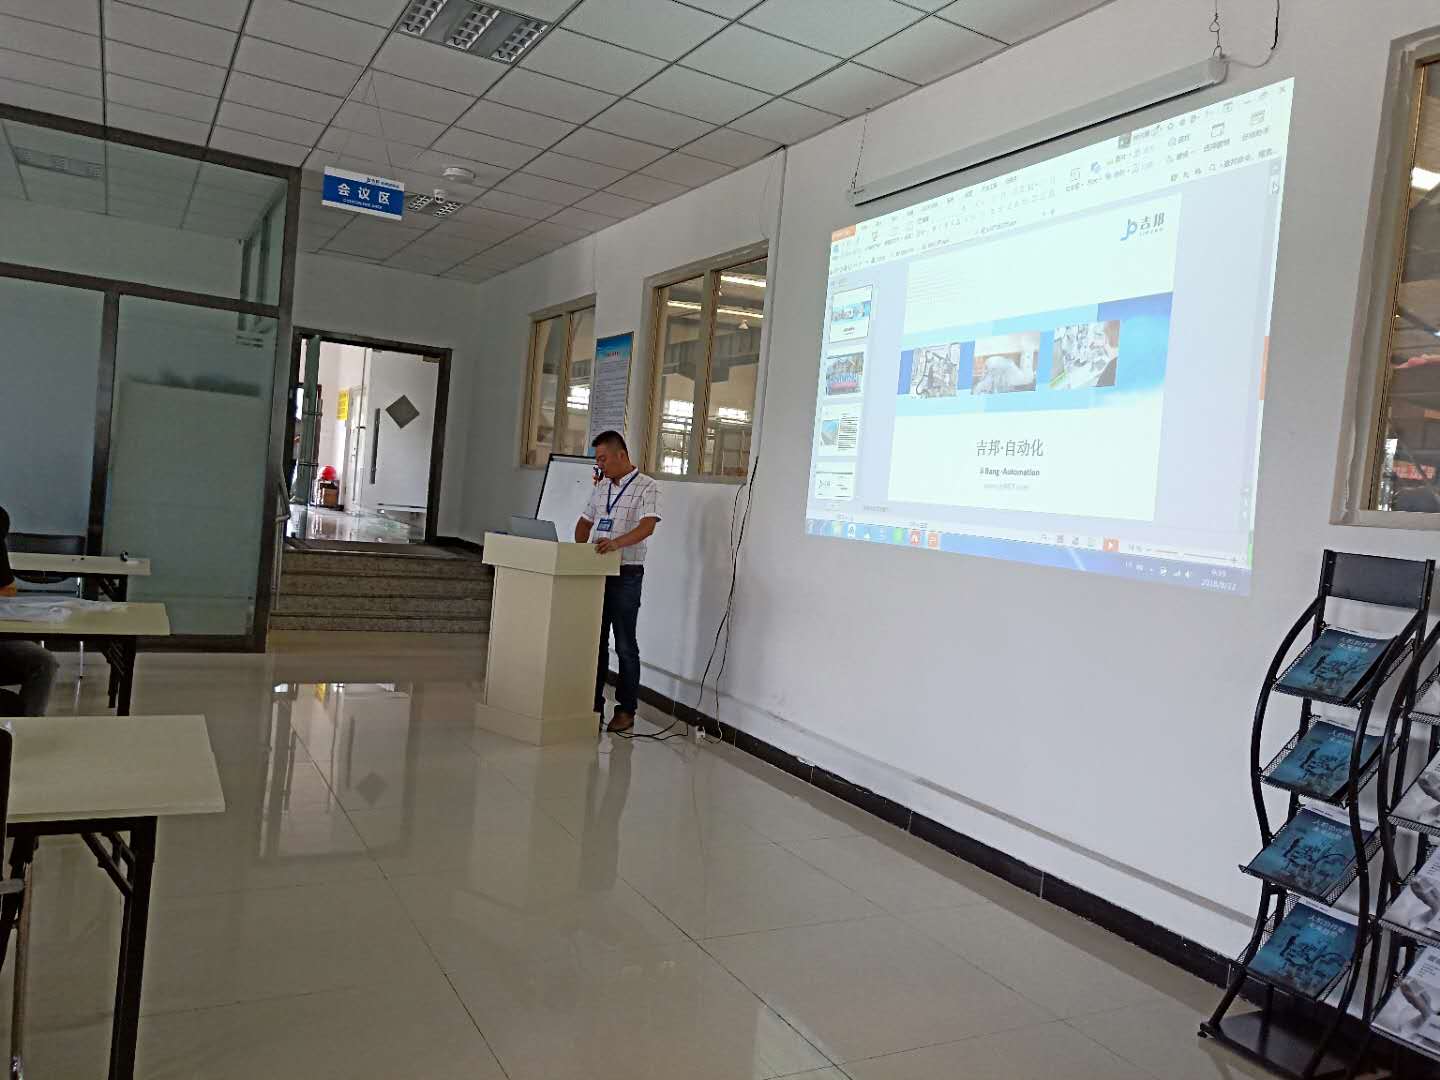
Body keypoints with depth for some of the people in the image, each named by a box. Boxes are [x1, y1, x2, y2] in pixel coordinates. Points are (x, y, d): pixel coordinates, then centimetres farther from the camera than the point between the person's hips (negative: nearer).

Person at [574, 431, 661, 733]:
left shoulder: (646, 487, -7)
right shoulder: (601, 487, 14)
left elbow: (648, 526, -21)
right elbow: (585, 521, 22)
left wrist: (616, 542, -37)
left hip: (626, 575, -6)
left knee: (625, 645, 0)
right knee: (594, 641, 9)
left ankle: (626, 709, 9)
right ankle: (593, 704, 17)